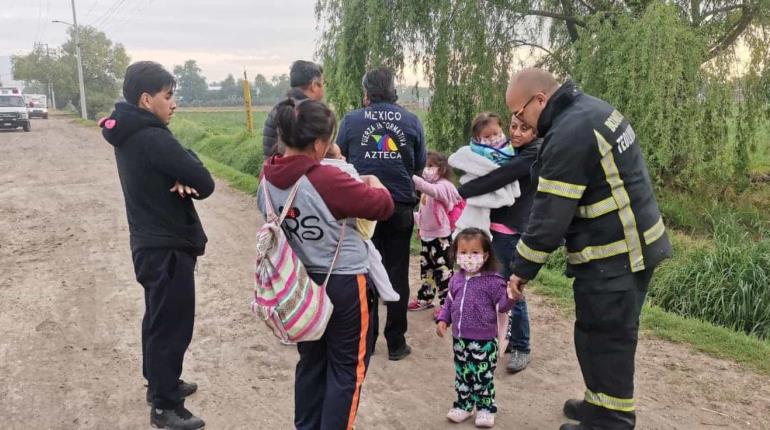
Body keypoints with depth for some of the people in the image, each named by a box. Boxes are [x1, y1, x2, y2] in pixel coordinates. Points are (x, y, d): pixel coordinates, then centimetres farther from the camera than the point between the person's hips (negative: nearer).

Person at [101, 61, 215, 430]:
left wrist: (180, 179, -12)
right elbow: (205, 184, -21)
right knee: (172, 325, 2)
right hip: (168, 247, -10)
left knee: (158, 319, 22)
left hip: (149, 243, 10)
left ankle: (160, 383, 38)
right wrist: (188, 180, -1)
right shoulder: (153, 139, -23)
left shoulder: (130, 134, 8)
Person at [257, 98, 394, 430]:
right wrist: (374, 183, 6)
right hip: (344, 285, -7)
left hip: (301, 282, 7)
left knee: (311, 360, 22)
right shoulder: (327, 180, -26)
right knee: (346, 368, 10)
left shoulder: (268, 178, -5)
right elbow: (383, 206, -17)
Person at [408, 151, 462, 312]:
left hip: (441, 236, -9)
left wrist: (411, 177, -48)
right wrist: (419, 226, 19)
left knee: (443, 270, -3)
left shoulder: (444, 186, -17)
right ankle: (424, 299, 30)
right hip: (426, 235, 9)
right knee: (426, 268, 18)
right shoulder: (428, 186, 12)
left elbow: (432, 190, -40)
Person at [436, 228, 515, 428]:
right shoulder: (456, 280, 4)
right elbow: (449, 303, 15)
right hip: (460, 339, 5)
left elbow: (501, 305, -14)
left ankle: (485, 408, 25)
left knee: (483, 377, 7)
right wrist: (443, 320, 4)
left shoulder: (493, 281, -13)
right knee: (462, 375, 17)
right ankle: (463, 405, 33)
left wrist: (511, 296, -34)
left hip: (484, 341, -5)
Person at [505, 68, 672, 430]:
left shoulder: (569, 134, -21)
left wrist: (522, 270, -11)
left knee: (603, 340, 2)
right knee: (612, 336, 20)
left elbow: (550, 216, -21)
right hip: (634, 245, 10)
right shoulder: (595, 110, 10)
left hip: (611, 257, -10)